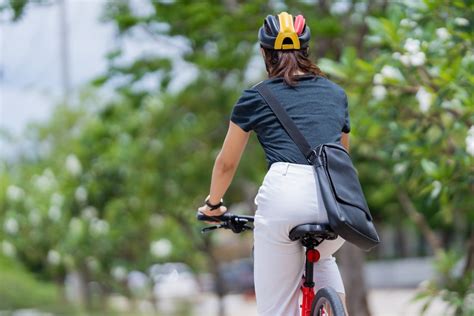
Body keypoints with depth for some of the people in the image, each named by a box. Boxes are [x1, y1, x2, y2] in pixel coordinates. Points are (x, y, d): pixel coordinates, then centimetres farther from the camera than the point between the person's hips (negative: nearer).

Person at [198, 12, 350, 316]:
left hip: (285, 191, -3)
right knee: (323, 259, 37)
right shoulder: (336, 94, 25)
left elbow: (226, 163, 25)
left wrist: (213, 204, 44)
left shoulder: (256, 97, 16)